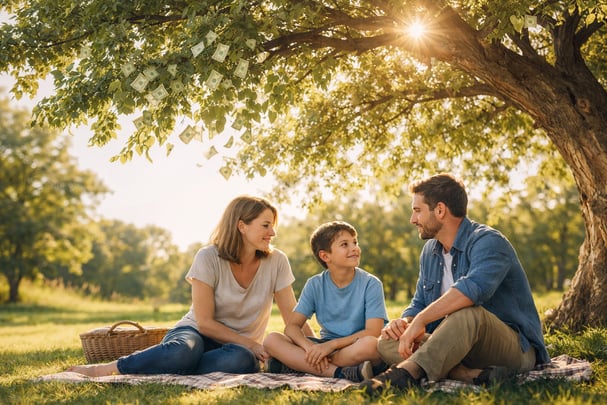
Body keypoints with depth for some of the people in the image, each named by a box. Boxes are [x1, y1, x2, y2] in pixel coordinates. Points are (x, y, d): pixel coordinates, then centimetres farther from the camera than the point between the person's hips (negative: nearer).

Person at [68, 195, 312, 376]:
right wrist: (251, 344, -15)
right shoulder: (209, 258, -12)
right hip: (197, 333, -2)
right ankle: (101, 369, -25)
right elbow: (205, 322, -12)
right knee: (184, 352, -40)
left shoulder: (276, 262, -5)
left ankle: (163, 373, -28)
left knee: (241, 360, -38)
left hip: (241, 347, 2)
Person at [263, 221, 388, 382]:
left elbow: (373, 332, -15)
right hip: (325, 346, 3)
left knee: (369, 344, -39)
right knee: (272, 340, -18)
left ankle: (295, 363, -27)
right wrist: (310, 348, -25)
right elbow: (292, 326, -4)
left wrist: (331, 345, -25)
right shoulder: (315, 285, 2)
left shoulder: (371, 284, -6)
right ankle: (340, 373, -31)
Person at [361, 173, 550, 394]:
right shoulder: (430, 251, 11)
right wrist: (404, 322, -8)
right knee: (387, 342, -13)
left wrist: (420, 321, -34)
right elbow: (419, 304, 16)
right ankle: (471, 374, -33)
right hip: (459, 348, 8)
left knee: (469, 313, -39)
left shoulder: (488, 242, -15)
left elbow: (474, 288, -36)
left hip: (516, 348, -7)